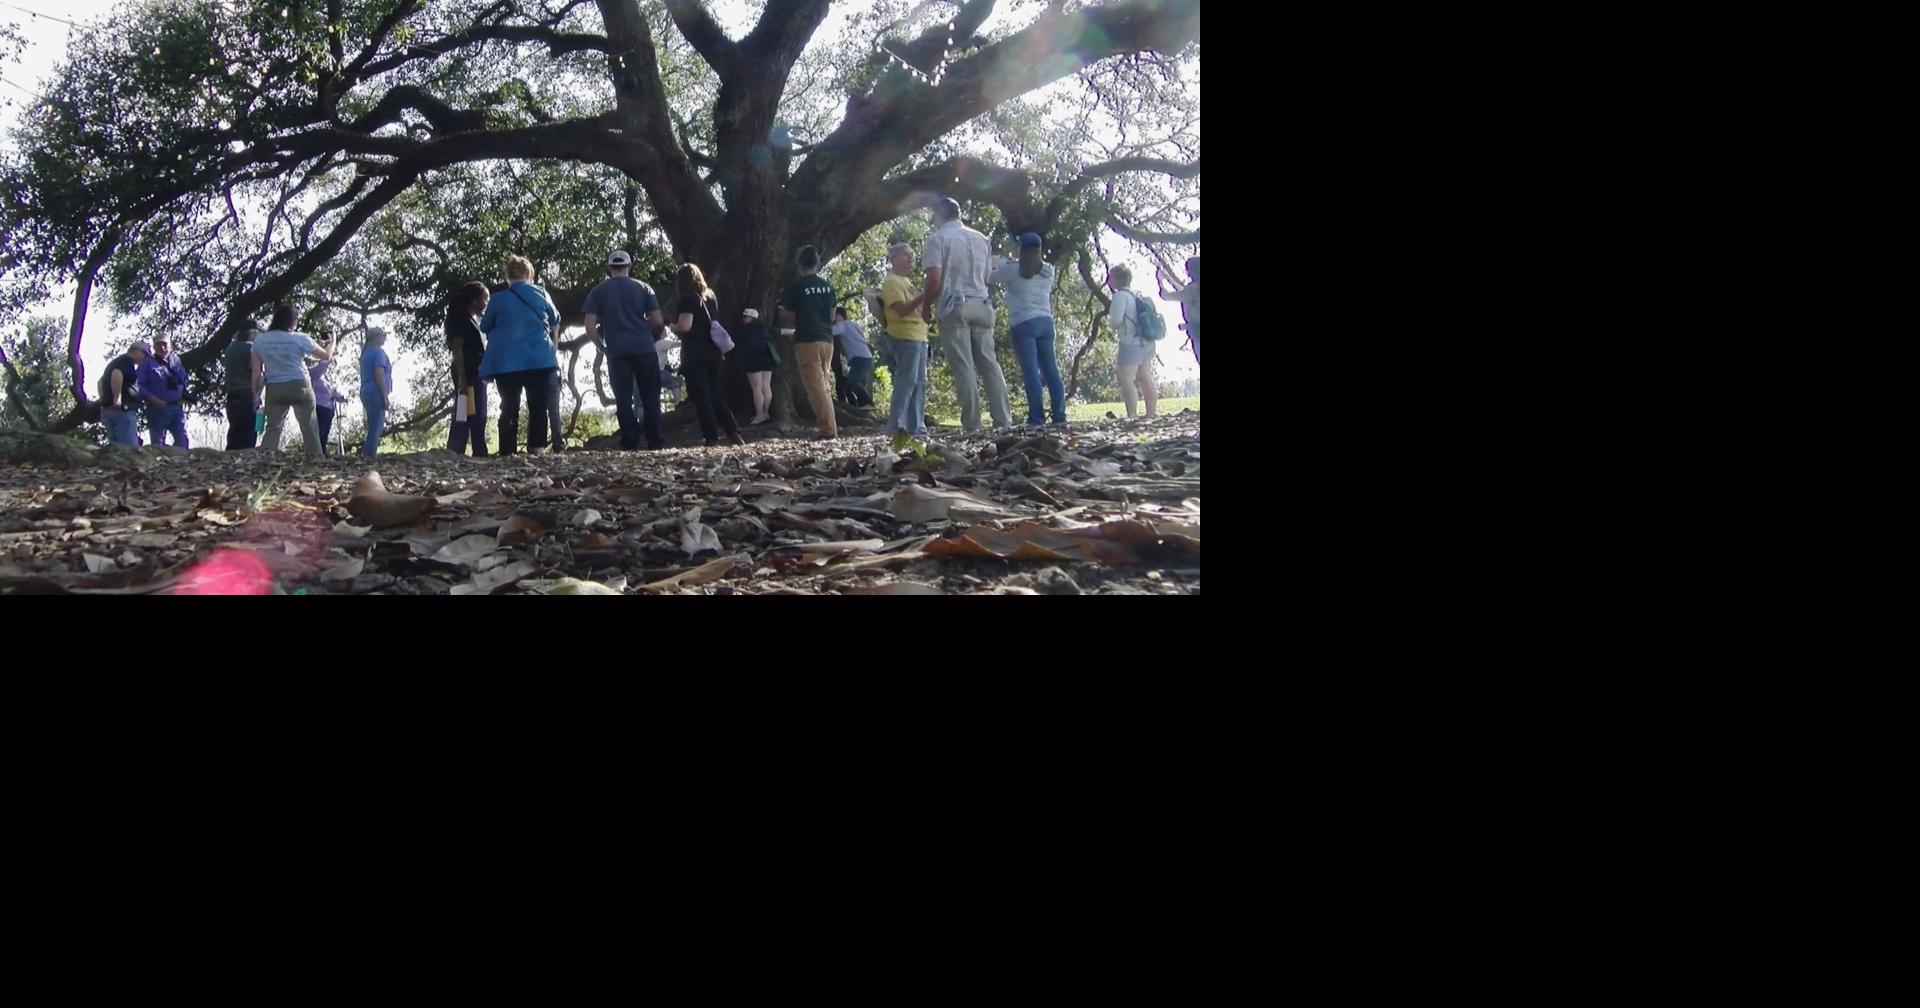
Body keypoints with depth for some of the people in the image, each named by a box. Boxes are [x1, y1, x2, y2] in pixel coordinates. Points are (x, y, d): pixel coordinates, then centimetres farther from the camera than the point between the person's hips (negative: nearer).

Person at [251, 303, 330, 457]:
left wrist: (256, 395, 8)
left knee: (273, 428, 8)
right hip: (299, 386, -2)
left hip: (274, 389, 3)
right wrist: (332, 343, 26)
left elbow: (257, 372, 2)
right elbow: (326, 355, 6)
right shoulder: (300, 339, -5)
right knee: (309, 427, 3)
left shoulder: (259, 340, 2)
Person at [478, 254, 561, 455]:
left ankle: (507, 452, -3)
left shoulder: (498, 300, -3)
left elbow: (485, 327, 11)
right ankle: (535, 449, -4)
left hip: (507, 363, -1)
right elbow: (555, 320, 18)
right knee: (537, 406, 6)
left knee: (509, 408, 2)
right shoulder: (541, 295, 1)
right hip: (538, 360, 1)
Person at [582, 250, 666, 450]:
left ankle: (630, 444, 0)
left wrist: (602, 347, 13)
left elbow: (590, 327, -1)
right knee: (650, 397, 6)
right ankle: (655, 441, 2)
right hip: (644, 349, 0)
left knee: (623, 400, 3)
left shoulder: (597, 292, 6)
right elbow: (658, 321, 3)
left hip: (617, 352, 0)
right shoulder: (643, 288, 6)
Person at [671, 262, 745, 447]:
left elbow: (685, 326, -21)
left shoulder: (687, 300, -11)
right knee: (716, 395, 13)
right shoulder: (711, 296, 12)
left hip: (694, 355, -7)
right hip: (713, 352, 7)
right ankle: (734, 433, 5)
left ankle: (712, 438, -5)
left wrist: (673, 327, -3)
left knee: (701, 398, -2)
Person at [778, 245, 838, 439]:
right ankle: (831, 424, 14)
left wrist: (782, 313, 16)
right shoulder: (827, 286, 9)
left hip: (807, 341, -6)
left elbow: (788, 317, -6)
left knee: (815, 386, -5)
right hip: (827, 339, 6)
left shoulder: (796, 286, -7)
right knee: (821, 385, 16)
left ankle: (829, 428, -10)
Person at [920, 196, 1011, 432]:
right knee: (989, 364, 5)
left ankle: (973, 426, -9)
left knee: (963, 367, -6)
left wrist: (926, 306, 2)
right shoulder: (980, 238, 16)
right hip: (981, 305, 5)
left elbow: (934, 279, -10)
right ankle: (1003, 421, 0)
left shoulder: (938, 238, -2)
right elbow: (986, 275, 17)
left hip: (954, 306, -5)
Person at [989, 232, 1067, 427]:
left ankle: (1037, 417, -12)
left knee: (1031, 371, -8)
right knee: (1050, 369, 6)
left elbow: (988, 278, 2)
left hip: (1023, 324, -5)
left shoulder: (1013, 270, -6)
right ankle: (1059, 415, 4)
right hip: (1045, 322, 5)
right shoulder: (1048, 270, 10)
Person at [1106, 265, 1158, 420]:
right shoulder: (1136, 295, 16)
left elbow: (1116, 320, -18)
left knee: (1127, 381, -9)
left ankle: (1131, 417, -15)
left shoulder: (1121, 295, -10)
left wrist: (1108, 320, 4)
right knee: (1146, 380, 11)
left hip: (1131, 344, -9)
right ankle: (1151, 415, 13)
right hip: (1146, 342, 9)